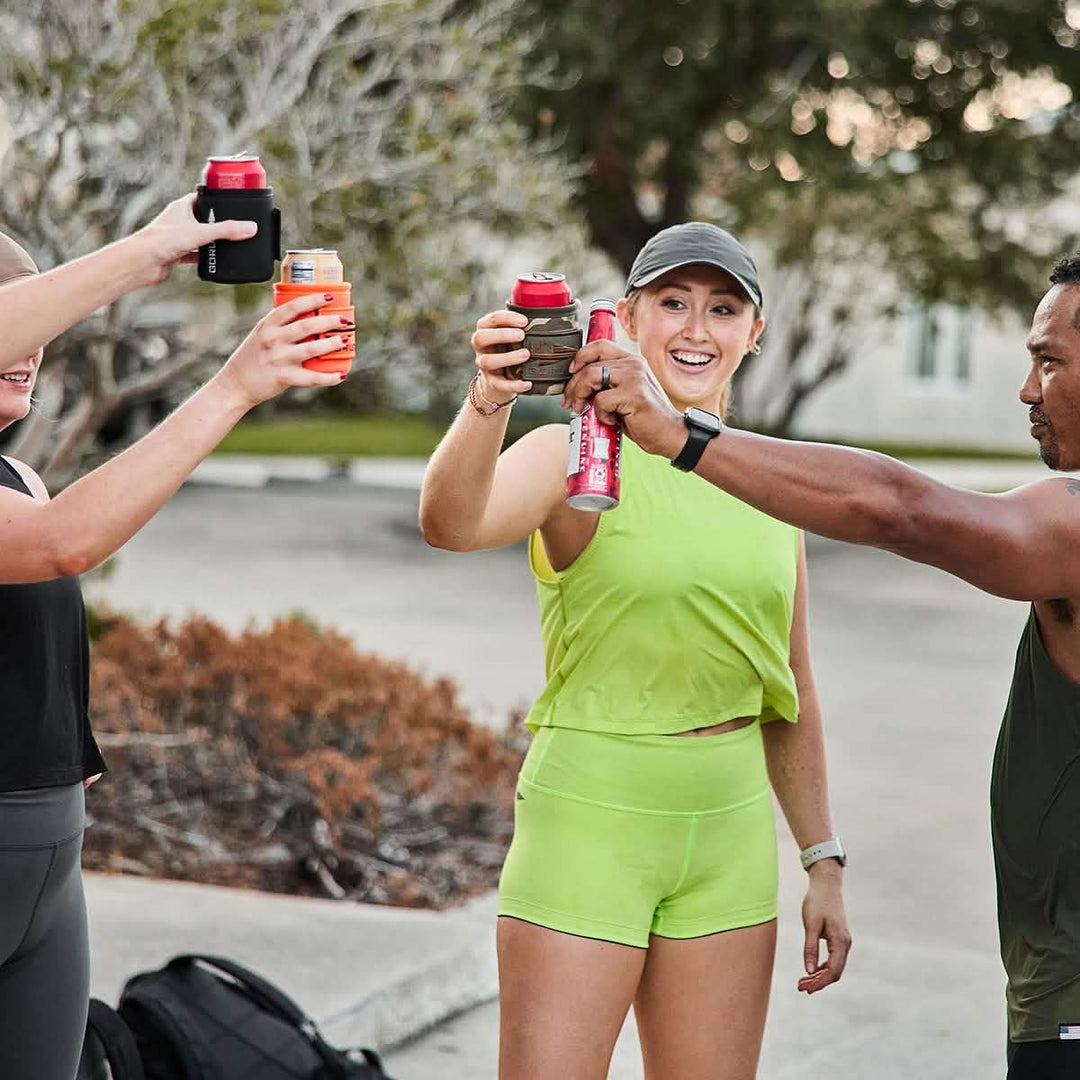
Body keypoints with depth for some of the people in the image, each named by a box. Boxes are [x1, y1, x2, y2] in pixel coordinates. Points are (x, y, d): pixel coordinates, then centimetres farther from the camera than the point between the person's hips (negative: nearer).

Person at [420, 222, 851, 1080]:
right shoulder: (577, 456, -7)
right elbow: (450, 523, -29)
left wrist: (823, 860, 16)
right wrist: (488, 402, -48)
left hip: (730, 829, 5)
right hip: (589, 817, -5)